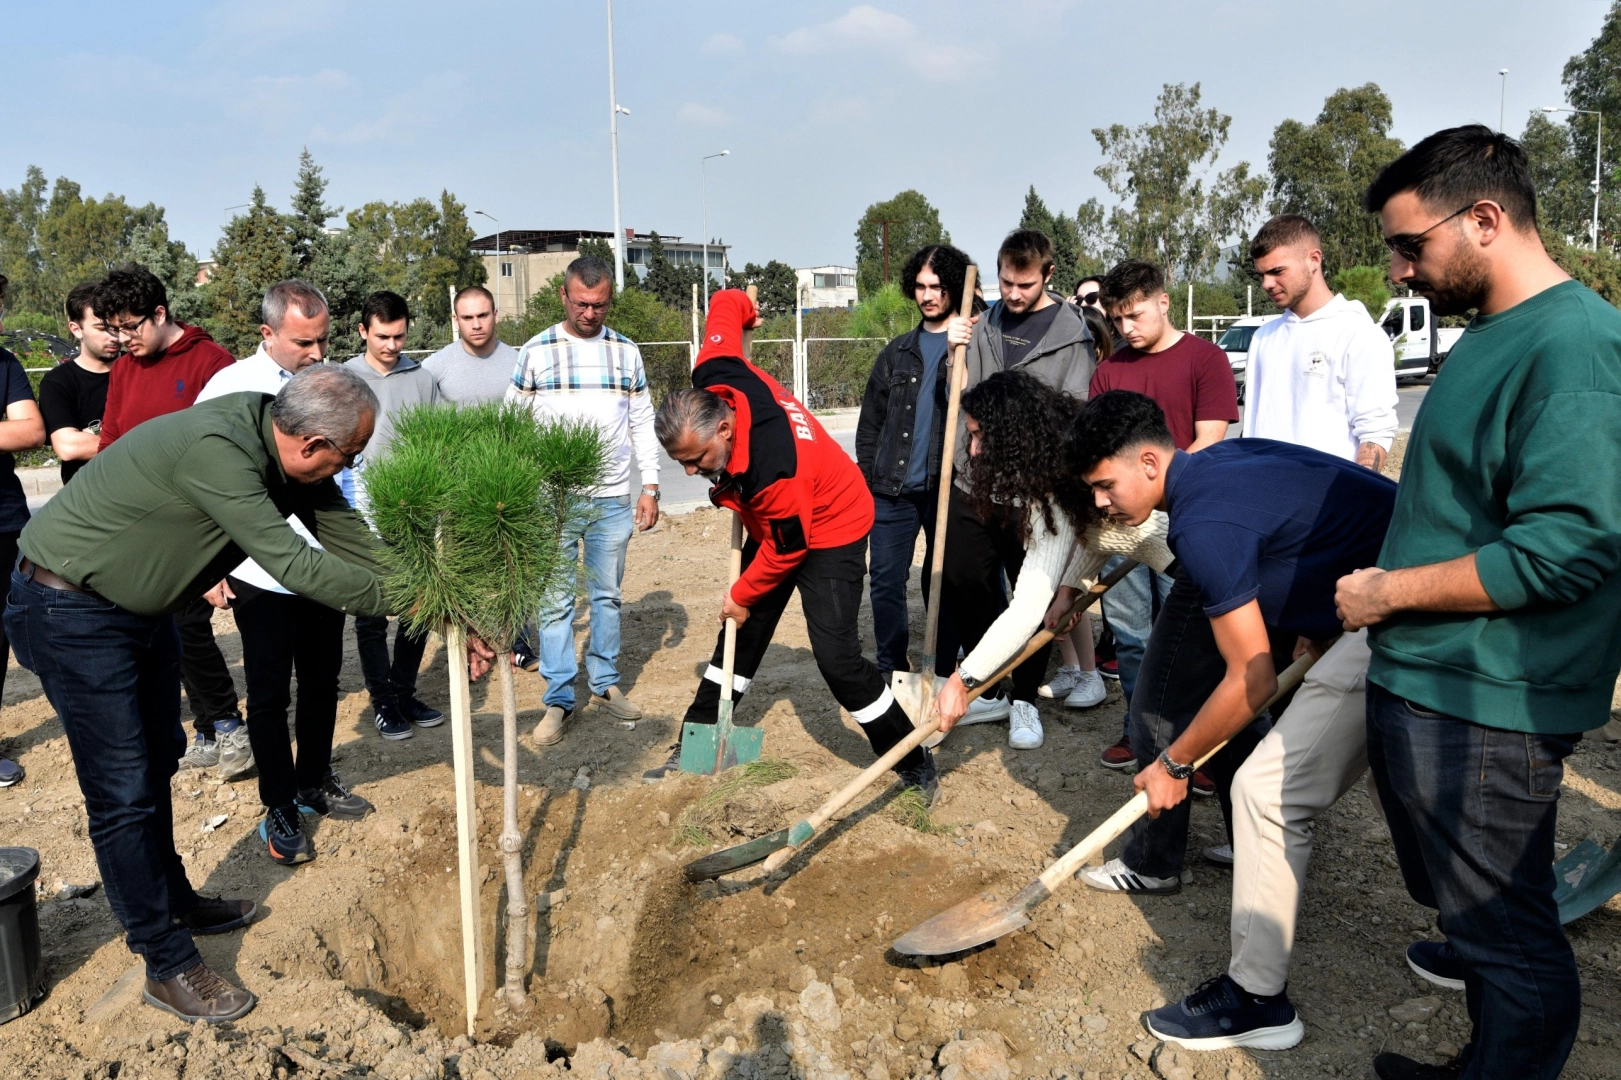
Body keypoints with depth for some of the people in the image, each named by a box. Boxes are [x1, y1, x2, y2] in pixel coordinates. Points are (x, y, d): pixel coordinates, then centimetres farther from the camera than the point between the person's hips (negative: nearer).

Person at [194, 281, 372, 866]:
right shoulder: (231, 387, -10)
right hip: (261, 572, -4)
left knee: (322, 683, 17)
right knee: (270, 694, 8)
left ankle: (314, 782, 37)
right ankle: (279, 809, 23)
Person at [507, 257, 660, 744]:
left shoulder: (626, 352, 6)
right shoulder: (536, 351, -1)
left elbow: (643, 424, 10)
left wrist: (650, 486, 5)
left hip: (613, 500, 2)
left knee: (608, 595, 11)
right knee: (555, 602, 2)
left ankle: (605, 684, 26)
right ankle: (559, 699, 11)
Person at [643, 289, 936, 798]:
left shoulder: (774, 469, -41)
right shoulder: (713, 379, -22)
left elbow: (787, 549, -24)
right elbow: (726, 302, -5)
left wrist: (742, 594, -9)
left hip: (830, 532, -8)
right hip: (774, 524, 8)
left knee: (836, 655, -14)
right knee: (742, 634, 13)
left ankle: (915, 763, 1)